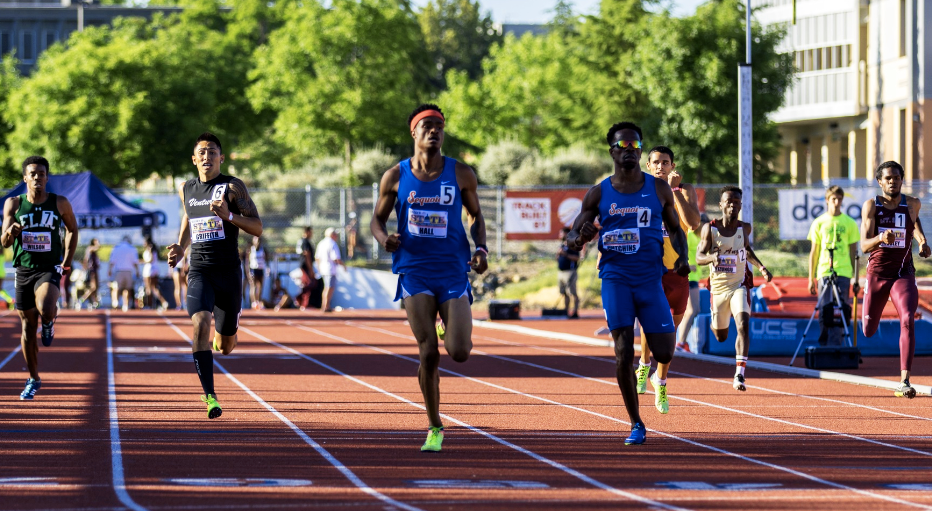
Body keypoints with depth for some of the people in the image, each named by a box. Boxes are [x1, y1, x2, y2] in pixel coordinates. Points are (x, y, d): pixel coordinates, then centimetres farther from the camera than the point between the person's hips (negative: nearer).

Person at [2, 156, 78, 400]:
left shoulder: (60, 203, -2)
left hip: (49, 269, -2)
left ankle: (49, 321, 8)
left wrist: (66, 263, 7)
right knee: (28, 328, 6)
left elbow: (72, 230, 14)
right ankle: (33, 379, 22)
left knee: (45, 309, -31)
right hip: (24, 269, 2)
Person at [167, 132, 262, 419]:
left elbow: (257, 228, -6)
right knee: (201, 323, -26)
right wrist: (180, 248, 14)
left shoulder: (233, 187, -2)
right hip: (199, 271, 1)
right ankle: (209, 396, -26)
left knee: (225, 347, 8)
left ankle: (221, 338, 49)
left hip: (228, 273, -1)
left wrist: (229, 215, -22)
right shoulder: (186, 189, 10)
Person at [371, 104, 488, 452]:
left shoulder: (461, 175, 2)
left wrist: (481, 249, -5)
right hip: (415, 273, 0)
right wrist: (384, 239, -12)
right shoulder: (396, 177, 2)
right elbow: (378, 218, 11)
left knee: (459, 352, -10)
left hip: (453, 273, 0)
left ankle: (448, 332, 29)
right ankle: (434, 428, 8)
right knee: (428, 354, -7)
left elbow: (475, 215, 13)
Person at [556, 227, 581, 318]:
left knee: (573, 293, -10)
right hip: (561, 272, 9)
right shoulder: (562, 245, 18)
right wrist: (558, 254, 2)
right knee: (564, 294, 11)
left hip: (570, 272, -9)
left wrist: (565, 254, -22)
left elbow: (577, 258, -16)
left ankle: (575, 312, -11)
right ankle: (566, 312, 16)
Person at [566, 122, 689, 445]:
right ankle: (636, 424, 3)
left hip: (650, 278, 1)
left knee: (664, 354, -2)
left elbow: (675, 228, 16)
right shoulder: (598, 194, 3)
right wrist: (580, 238, -19)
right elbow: (571, 238, 6)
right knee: (624, 352, -9)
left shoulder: (659, 189, 5)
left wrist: (682, 257, -3)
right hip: (616, 279, -1)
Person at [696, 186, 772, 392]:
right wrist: (712, 257, -36)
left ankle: (739, 375, -26)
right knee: (721, 337, 13)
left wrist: (761, 267, 4)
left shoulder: (744, 228, -2)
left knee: (743, 325, -24)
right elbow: (699, 256, -13)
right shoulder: (710, 228, -8)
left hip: (739, 285, 0)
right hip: (718, 287, 0)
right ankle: (716, 324, 54)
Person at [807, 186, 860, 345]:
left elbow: (853, 252, 9)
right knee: (824, 313, -1)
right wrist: (811, 278, 7)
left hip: (843, 273, -1)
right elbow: (814, 252, 11)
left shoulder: (849, 223, 7)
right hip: (823, 272, 1)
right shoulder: (819, 223, 8)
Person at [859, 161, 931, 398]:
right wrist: (880, 238, -35)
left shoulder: (912, 204, 1)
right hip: (877, 273, 0)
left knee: (908, 320, -23)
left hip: (903, 274, 0)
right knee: (868, 332, 8)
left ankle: (904, 381, -27)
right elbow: (864, 245, -15)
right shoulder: (871, 205, -6)